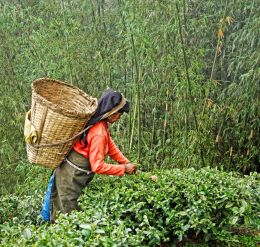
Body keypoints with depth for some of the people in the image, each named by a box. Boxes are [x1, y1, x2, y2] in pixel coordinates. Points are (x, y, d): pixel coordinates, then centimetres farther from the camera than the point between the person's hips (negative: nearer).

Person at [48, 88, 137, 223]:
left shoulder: (101, 124, -1)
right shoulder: (98, 133, -28)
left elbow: (110, 145, 11)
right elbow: (98, 166, -27)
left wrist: (126, 162, 3)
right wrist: (124, 169, -18)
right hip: (72, 176, -9)